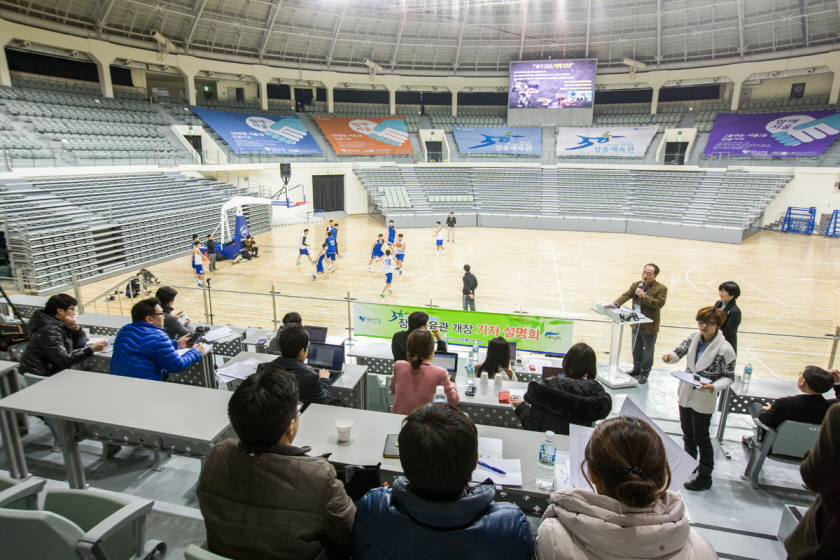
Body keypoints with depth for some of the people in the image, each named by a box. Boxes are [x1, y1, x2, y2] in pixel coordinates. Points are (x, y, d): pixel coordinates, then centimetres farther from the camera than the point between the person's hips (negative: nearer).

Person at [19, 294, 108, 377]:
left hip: (52, 371, 8)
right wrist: (91, 349, -26)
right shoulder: (49, 330, -20)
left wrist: (76, 329, -8)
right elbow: (64, 361, -25)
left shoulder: (60, 324, 6)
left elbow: (80, 344, 10)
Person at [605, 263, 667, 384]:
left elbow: (660, 303, -25)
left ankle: (645, 373, 24)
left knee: (648, 351, 10)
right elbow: (626, 295, -8)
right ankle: (637, 369, 38)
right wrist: (616, 304, -26)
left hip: (649, 325, -5)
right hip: (636, 323, 5)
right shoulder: (635, 285, 2)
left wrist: (643, 296, -29)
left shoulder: (661, 289, -12)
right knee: (636, 349, 20)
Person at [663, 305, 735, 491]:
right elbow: (680, 351, 3)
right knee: (688, 434, 21)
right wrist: (671, 356, -20)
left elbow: (729, 377, -12)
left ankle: (705, 478, 23)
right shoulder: (693, 337, -6)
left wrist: (713, 387, -30)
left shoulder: (725, 350, -20)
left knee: (701, 438, 7)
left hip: (704, 400, -6)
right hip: (686, 394, 6)